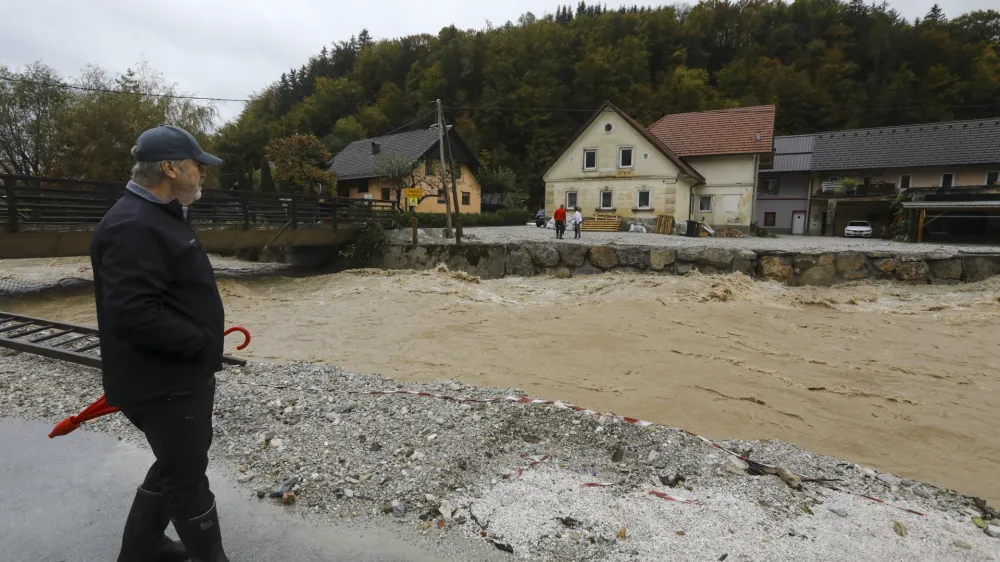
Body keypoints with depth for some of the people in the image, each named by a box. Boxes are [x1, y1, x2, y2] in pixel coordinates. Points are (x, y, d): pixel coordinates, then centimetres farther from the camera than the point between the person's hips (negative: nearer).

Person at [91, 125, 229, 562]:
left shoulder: (159, 216, 12)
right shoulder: (134, 227, -23)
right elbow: (133, 314, -31)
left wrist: (200, 343, 15)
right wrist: (202, 343, -22)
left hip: (182, 374, 11)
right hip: (163, 382, -11)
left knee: (178, 464, 24)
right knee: (187, 476, 5)